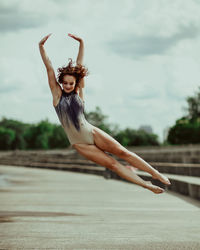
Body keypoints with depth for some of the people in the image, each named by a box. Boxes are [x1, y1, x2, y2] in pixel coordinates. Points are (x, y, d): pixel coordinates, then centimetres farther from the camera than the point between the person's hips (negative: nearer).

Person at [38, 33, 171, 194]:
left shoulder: (78, 92, 2)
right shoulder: (57, 94, -2)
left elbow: (80, 66, -1)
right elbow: (49, 68, -9)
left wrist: (81, 43, -5)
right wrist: (41, 47, -14)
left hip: (92, 133, 2)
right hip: (79, 144, -2)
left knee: (122, 152, -5)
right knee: (111, 163, -3)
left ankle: (155, 173, 4)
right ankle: (146, 185, 3)